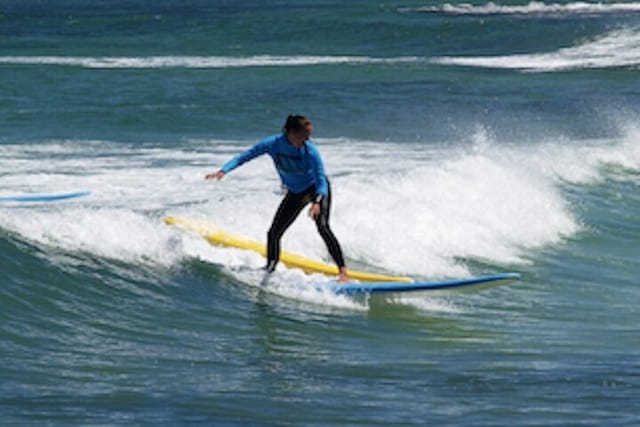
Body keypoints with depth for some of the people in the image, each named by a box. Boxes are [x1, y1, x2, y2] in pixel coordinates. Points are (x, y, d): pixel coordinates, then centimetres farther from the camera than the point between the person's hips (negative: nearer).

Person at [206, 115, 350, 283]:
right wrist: (223, 171, -30)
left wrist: (317, 202, -49)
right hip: (295, 193, 5)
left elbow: (321, 182, -30)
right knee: (273, 233, 4)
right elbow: (244, 156, -17)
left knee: (322, 227, -26)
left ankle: (343, 271, -25)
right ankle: (270, 270, 24)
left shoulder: (310, 152, -30)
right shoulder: (273, 144, -21)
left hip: (317, 189, -5)